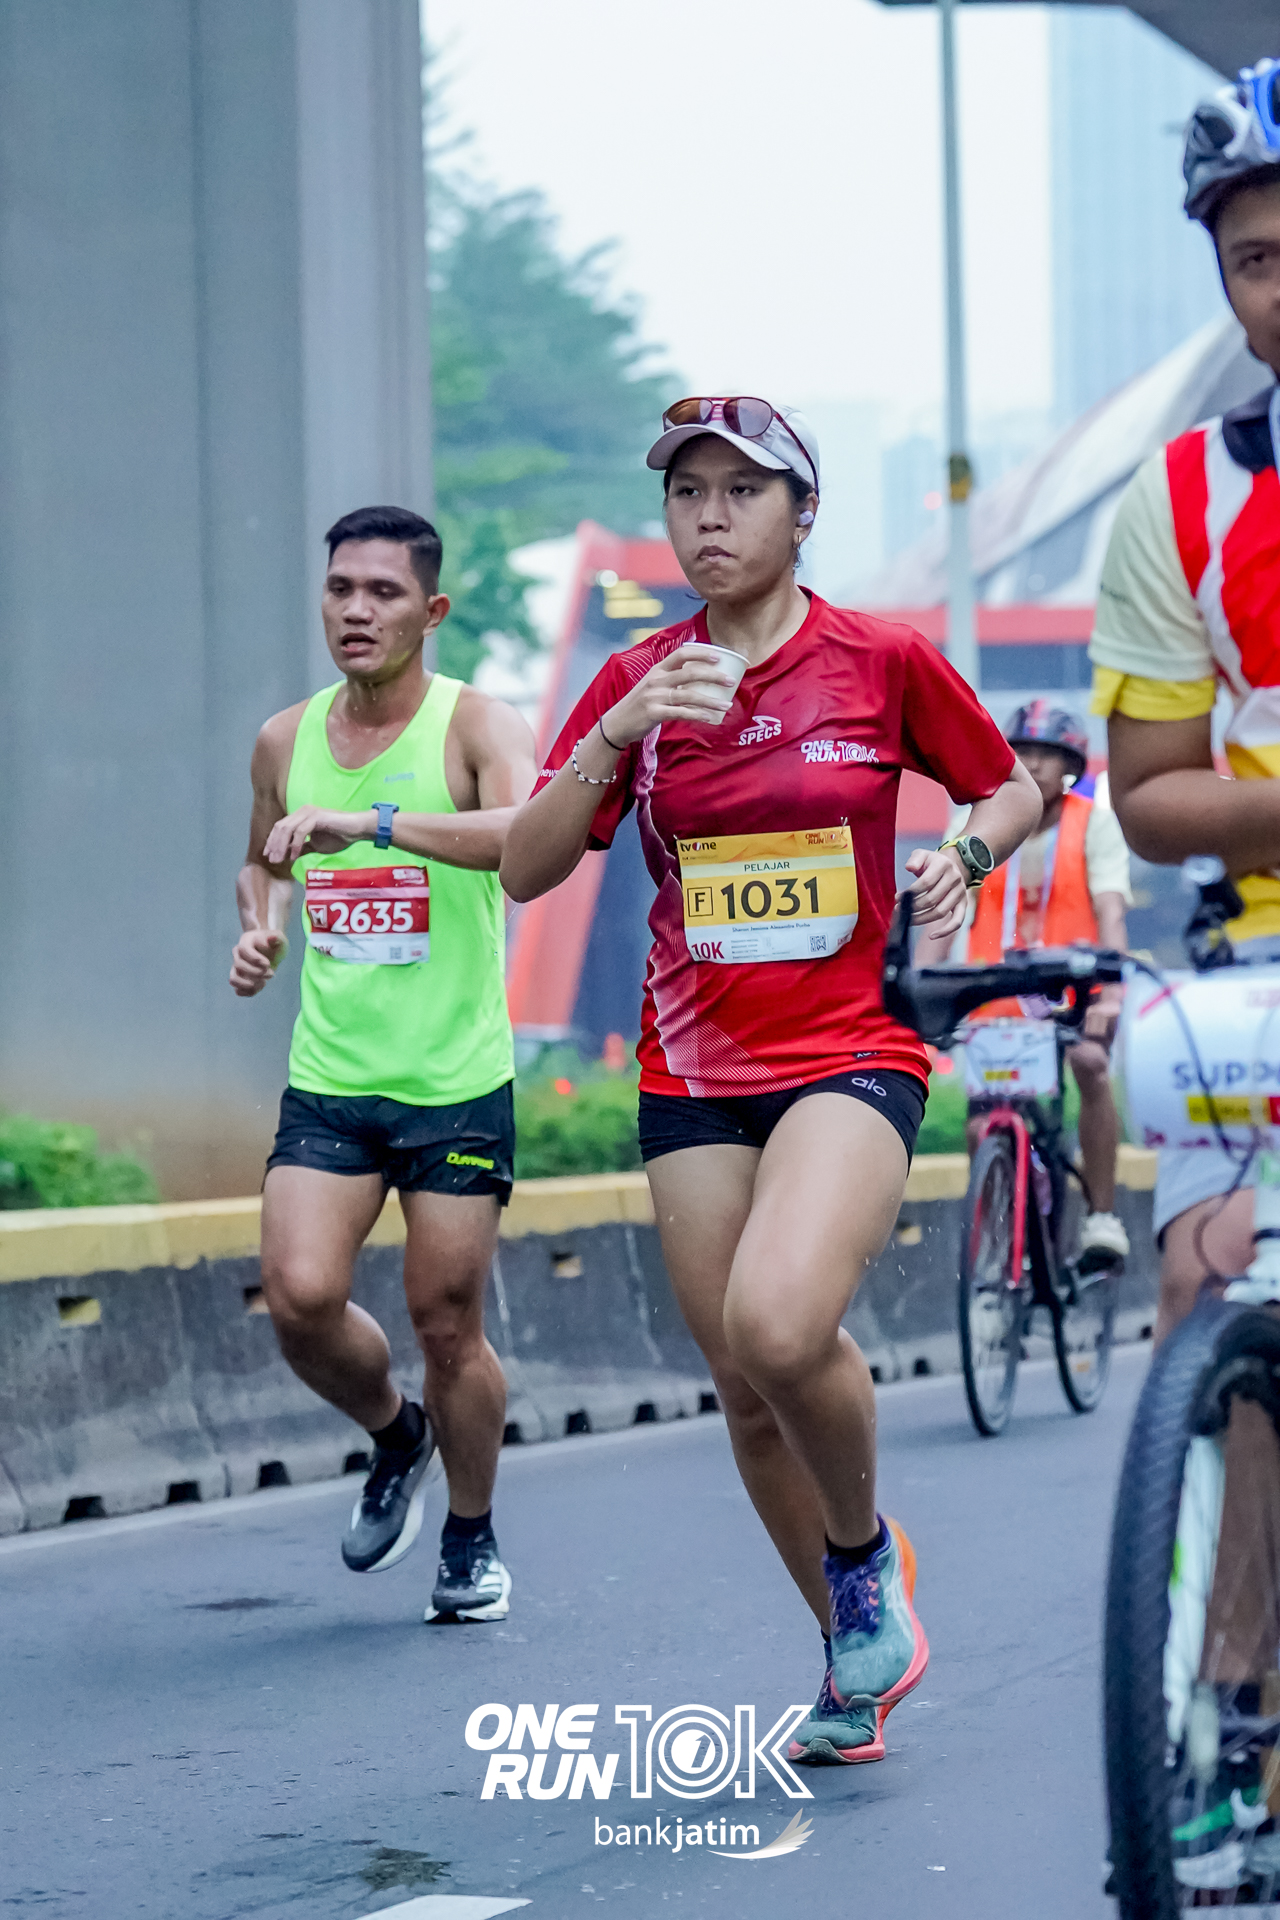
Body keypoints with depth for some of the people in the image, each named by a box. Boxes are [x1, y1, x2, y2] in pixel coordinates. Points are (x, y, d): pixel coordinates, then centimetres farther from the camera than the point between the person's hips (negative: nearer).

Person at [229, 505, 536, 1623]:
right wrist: (261, 926, 4)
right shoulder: (285, 741, 7)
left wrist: (367, 822, -39)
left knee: (449, 1324, 3)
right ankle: (393, 1436, 18)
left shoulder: (475, 725, -9)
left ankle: (473, 1539, 26)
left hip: (459, 1085, -3)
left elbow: (530, 833, -30)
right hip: (328, 1080, 4)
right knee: (300, 1297, -13)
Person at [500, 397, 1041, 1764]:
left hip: (850, 1053, -4)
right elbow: (525, 870, -2)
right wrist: (614, 735, -16)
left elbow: (1010, 788, 13)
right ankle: (859, 1667, 24)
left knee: (779, 1328, -28)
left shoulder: (882, 663, -2)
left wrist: (966, 853, -9)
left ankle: (866, 1550, 2)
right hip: (694, 1073, 4)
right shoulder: (638, 682, 5)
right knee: (747, 1393, 6)